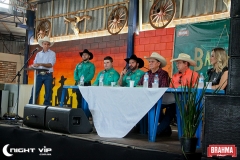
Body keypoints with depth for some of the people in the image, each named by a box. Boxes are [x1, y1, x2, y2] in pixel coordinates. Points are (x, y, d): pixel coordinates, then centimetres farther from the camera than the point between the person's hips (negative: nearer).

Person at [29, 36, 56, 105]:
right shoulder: (38, 54, 14)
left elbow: (50, 65, -13)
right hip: (39, 75, 3)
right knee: (34, 92, -1)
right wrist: (32, 66, -16)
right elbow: (35, 64, 9)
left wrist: (40, 64, -27)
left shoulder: (52, 53, 2)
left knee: (48, 94, 0)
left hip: (48, 75, -3)